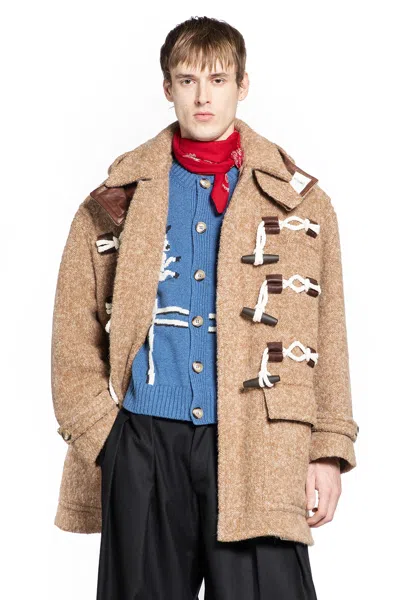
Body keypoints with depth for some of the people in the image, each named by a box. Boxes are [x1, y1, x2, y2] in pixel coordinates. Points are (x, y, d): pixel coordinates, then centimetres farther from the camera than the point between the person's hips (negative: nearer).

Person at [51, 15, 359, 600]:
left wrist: (328, 451, 0)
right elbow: (74, 336, 9)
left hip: (256, 444, -1)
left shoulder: (300, 200, 9)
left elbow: (326, 339, 6)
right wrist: (102, 436, 0)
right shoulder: (117, 200, 10)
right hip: (144, 444, 1)